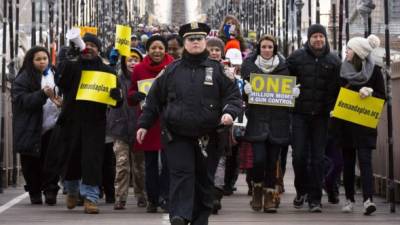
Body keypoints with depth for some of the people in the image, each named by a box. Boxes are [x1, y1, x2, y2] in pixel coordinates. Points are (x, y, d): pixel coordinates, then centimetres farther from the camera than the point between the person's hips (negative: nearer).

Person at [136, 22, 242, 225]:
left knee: (204, 179, 8)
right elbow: (154, 99, 13)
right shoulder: (172, 70, 8)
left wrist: (229, 112, -16)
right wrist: (144, 124, 10)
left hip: (207, 138, 1)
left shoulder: (217, 70, 5)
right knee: (182, 174, -12)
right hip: (178, 136, -1)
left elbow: (233, 95, 4)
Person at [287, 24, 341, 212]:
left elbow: (338, 88, 7)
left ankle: (315, 198, 5)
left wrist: (333, 108, -1)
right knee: (299, 155, -3)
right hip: (300, 114, -1)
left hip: (321, 116, 1)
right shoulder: (297, 57, 2)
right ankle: (301, 190, 20)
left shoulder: (333, 61, 6)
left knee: (317, 157, 0)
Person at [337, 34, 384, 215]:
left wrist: (369, 93, -17)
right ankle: (349, 199, 15)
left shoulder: (374, 71, -1)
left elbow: (382, 97, 1)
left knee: (364, 159, -13)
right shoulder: (344, 70, 8)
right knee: (348, 161, 7)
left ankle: (368, 199, -22)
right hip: (346, 123, 4)